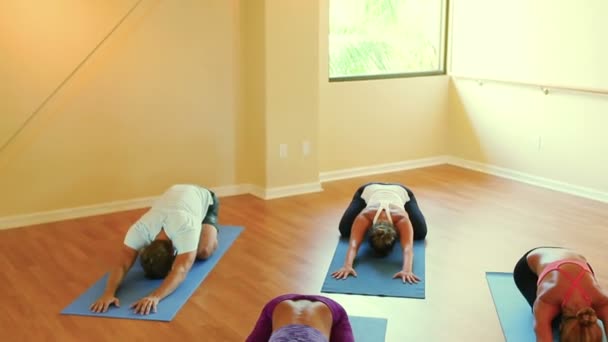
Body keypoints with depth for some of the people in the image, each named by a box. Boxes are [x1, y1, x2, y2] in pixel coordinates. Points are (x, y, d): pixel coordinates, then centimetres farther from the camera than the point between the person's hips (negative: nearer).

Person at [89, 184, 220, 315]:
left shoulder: (186, 228, -51)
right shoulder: (140, 229, -40)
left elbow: (180, 271, -59)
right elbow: (122, 265, -45)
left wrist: (155, 297, -74)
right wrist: (108, 293, -64)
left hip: (205, 199, -3)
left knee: (203, 252, -18)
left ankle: (210, 222, 16)